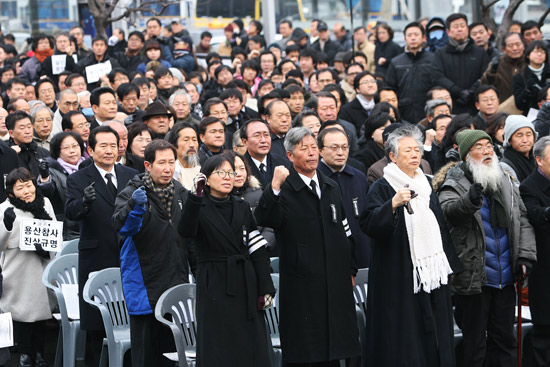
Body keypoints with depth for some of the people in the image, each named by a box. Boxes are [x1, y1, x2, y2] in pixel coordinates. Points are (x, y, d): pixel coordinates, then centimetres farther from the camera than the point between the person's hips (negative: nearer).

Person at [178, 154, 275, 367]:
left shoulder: (242, 207, 11)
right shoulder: (199, 208, -1)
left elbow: (257, 250, 8)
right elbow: (186, 231, -24)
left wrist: (265, 289, 0)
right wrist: (195, 196, -38)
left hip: (245, 285, 4)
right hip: (215, 286, -4)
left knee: (250, 350, 3)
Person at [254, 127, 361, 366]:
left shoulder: (331, 188, 15)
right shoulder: (285, 189, -7)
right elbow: (266, 220, -24)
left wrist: (350, 270, 19)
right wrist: (275, 187, -36)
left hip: (336, 284, 6)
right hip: (302, 286, -6)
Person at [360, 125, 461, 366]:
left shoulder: (426, 186, 16)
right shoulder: (382, 188, -4)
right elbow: (368, 224, -18)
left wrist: (449, 265, 21)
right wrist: (393, 204, -33)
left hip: (432, 273, 6)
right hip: (398, 279, -6)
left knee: (433, 341, 6)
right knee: (402, 343, -7)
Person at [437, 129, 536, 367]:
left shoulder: (505, 181, 10)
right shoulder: (454, 182, -7)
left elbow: (522, 219, 10)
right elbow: (448, 210, -26)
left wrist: (526, 255, -1)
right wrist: (469, 201, -47)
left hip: (505, 279, 5)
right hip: (473, 278, -5)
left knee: (504, 339, 13)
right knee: (475, 343, 3)